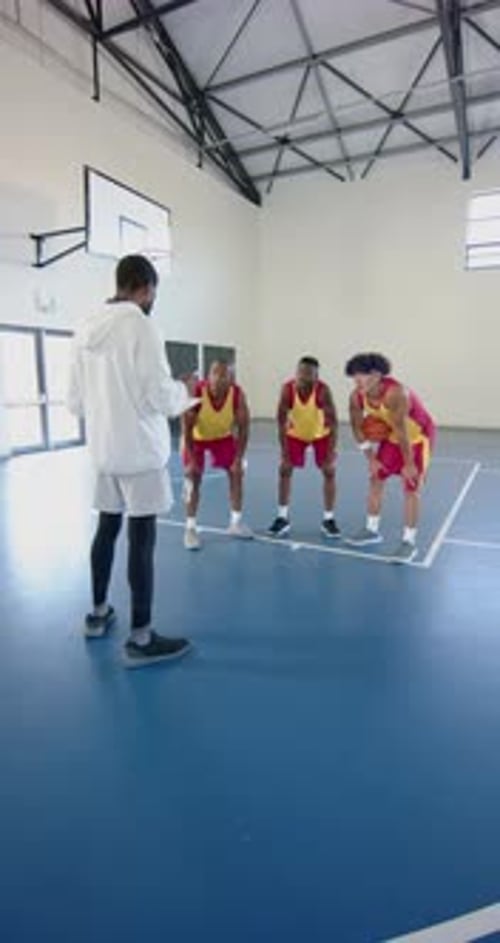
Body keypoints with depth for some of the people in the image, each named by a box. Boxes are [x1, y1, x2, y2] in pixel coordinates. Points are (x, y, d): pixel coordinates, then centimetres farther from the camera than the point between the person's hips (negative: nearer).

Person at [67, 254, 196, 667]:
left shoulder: (86, 330, 8)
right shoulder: (139, 324, -12)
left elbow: (75, 401, 11)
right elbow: (160, 396, -17)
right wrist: (185, 392, 3)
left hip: (103, 450, 7)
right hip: (139, 450, -7)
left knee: (107, 528, 18)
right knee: (142, 538, -2)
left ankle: (99, 613, 33)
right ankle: (141, 638, 5)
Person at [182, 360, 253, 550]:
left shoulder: (238, 394, -27)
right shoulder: (196, 393, -33)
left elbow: (243, 427, -19)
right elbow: (187, 427, -26)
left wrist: (239, 458, -21)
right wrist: (191, 460, -28)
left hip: (223, 436, 3)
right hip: (196, 437, -3)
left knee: (237, 472, 1)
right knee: (193, 477, -12)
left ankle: (236, 522, 15)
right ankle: (190, 528, -4)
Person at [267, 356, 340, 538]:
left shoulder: (323, 391, -33)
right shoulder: (287, 389, -29)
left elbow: (332, 423, -30)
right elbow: (282, 421, -23)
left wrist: (331, 453, -32)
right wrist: (284, 451, -24)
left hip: (321, 434, -1)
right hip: (296, 433, 1)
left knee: (329, 472, -6)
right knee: (284, 470, -5)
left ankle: (328, 519, 7)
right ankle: (282, 518, 5)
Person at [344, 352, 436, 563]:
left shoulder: (395, 393, -37)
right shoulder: (357, 397, -16)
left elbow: (402, 431, -32)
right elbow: (359, 428, -4)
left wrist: (408, 464, -25)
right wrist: (371, 459, -2)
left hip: (418, 436, -6)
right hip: (390, 436, 7)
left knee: (411, 488, -8)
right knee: (376, 480, 8)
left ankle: (409, 541, 0)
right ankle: (372, 530, 22)